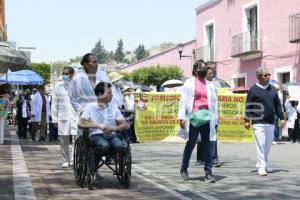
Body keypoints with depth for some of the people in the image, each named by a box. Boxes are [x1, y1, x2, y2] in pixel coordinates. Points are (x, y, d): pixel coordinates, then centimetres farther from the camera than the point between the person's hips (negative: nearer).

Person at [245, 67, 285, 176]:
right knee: (260, 145, -8)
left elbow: (278, 105, 17)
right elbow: (248, 106, -2)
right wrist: (247, 120, -5)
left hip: (270, 123, 5)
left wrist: (281, 118, 12)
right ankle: (261, 168, -5)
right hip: (258, 123, -5)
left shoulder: (272, 89, 12)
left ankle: (266, 165, 24)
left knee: (268, 145, 10)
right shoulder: (253, 89, -2)